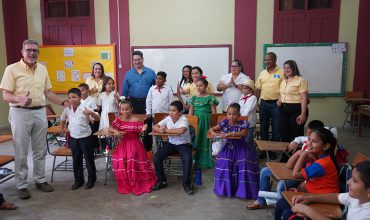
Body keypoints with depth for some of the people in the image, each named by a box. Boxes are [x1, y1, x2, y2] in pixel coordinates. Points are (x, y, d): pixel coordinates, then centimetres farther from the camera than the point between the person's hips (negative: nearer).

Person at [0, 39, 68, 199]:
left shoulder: (43, 69, 11)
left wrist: (63, 103, 9)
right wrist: (20, 100, -29)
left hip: (40, 112, 5)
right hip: (20, 113, -4)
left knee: (40, 150, 11)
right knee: (21, 153, 2)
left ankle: (40, 180, 25)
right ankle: (21, 185, 15)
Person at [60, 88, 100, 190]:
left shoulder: (85, 109, -14)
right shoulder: (67, 109, 2)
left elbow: (97, 118, -22)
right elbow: (63, 119, 23)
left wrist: (91, 113, -39)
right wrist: (63, 128, 22)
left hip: (85, 137, -5)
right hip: (73, 138, 5)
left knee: (89, 159, 7)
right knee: (76, 160, 13)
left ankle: (91, 178, 22)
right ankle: (78, 180, 25)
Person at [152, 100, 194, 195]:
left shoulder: (184, 120, -18)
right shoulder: (168, 118, -2)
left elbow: (181, 131, -41)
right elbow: (155, 127, 1)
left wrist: (166, 130, -28)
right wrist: (161, 130, -24)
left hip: (183, 144, -4)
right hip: (170, 143, 5)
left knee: (188, 159, -31)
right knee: (157, 157, -15)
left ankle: (186, 183, -10)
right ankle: (162, 181, 1)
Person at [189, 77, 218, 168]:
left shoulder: (210, 98, -3)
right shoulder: (194, 98, 9)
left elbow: (213, 112, -3)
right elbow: (191, 110, 13)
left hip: (206, 120, -4)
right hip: (195, 120, 4)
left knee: (205, 140, 1)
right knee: (196, 140, 6)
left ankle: (205, 161, 12)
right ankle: (195, 160, 18)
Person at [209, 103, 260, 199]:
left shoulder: (242, 124, -5)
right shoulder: (224, 123, 2)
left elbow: (243, 133, -24)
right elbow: (211, 129, 6)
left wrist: (230, 133, -33)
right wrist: (213, 133, -18)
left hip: (240, 147, -1)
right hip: (228, 147, 2)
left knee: (244, 163, -27)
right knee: (224, 162, -25)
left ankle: (243, 189, -11)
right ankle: (225, 187, -7)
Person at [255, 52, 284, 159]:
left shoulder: (281, 72, -4)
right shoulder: (262, 73, 10)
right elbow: (258, 89, 12)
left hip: (276, 104, -4)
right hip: (264, 103, 4)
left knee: (276, 129, 3)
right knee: (263, 128, 10)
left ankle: (273, 150, 16)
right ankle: (264, 150, 23)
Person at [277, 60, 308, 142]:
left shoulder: (301, 80, -7)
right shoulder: (283, 81, 15)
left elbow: (304, 98, -12)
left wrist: (303, 114, -18)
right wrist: (279, 100, 6)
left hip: (296, 109, -7)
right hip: (284, 109, 7)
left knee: (296, 134, -1)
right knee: (284, 134, 11)